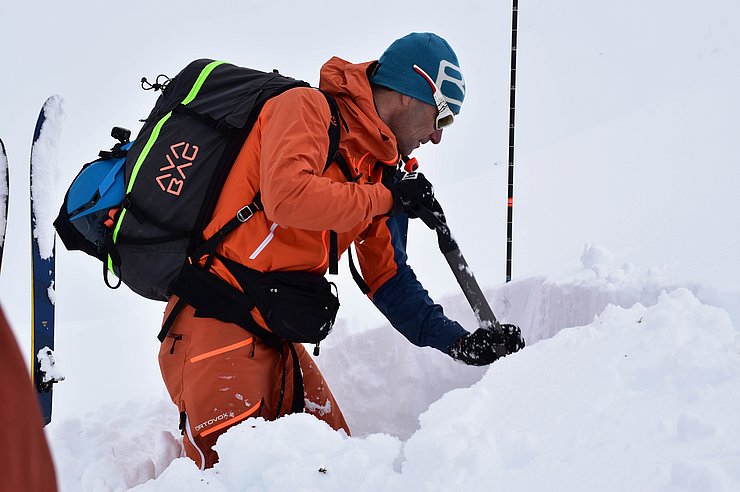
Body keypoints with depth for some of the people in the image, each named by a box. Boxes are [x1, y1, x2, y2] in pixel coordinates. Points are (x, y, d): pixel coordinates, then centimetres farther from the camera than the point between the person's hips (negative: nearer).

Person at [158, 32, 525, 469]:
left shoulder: (379, 171, 15)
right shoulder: (308, 107, -9)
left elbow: (388, 278, 21)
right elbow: (287, 195, -27)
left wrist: (458, 342, 10)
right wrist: (388, 198, -15)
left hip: (275, 338, 9)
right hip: (214, 321, -9)